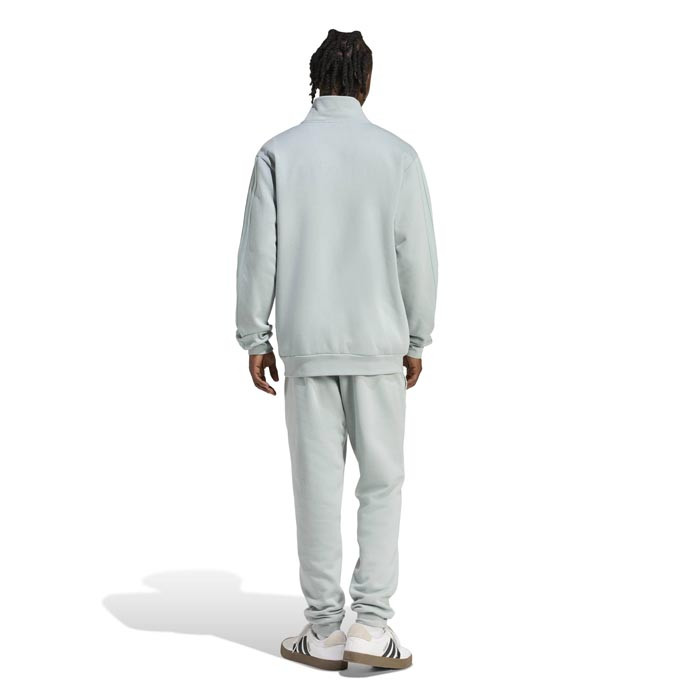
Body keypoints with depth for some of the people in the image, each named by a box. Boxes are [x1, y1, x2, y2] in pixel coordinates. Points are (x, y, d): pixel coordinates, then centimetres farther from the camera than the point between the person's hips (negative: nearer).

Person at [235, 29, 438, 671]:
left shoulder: (280, 153, -2)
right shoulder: (397, 154, -3)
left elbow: (259, 253, -3)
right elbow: (418, 256, -2)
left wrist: (254, 339, 5)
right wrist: (416, 340, 8)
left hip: (307, 346, 1)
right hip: (377, 345, 0)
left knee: (318, 484, 7)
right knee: (381, 483, 10)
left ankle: (325, 632, 13)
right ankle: (370, 624, 4)